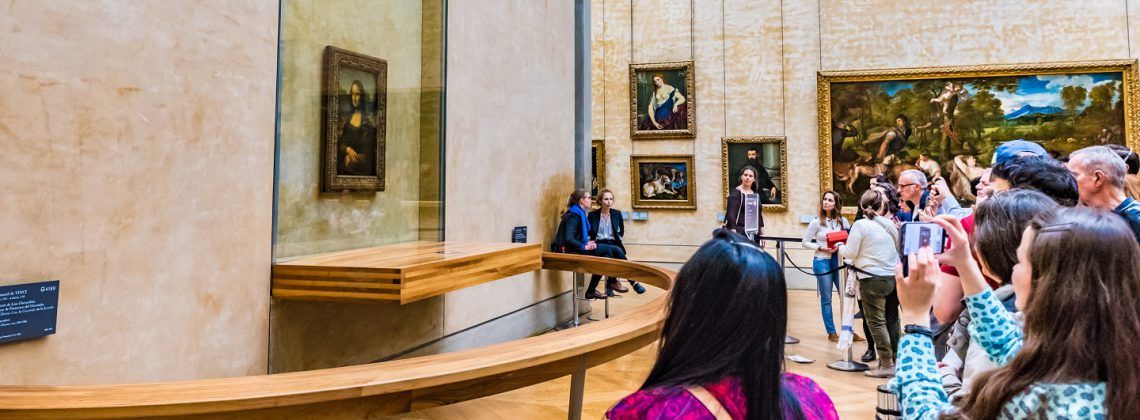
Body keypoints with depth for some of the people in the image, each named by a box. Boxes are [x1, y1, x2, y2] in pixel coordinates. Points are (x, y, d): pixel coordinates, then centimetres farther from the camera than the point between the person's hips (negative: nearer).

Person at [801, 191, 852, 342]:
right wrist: (821, 248, -14)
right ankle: (831, 332, 15)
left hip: (839, 260, 3)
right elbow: (805, 242, -2)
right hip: (822, 262, -3)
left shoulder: (842, 221, 4)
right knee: (826, 299, 5)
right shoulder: (816, 222, -4)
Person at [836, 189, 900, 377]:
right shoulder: (891, 224, 8)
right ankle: (896, 361, 20)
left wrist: (840, 246, 12)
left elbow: (850, 253, -7)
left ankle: (886, 365, 0)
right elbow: (897, 249, 18)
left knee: (876, 322, 0)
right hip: (893, 277, 6)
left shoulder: (861, 224, -9)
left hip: (872, 279, -6)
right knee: (892, 321, 13)